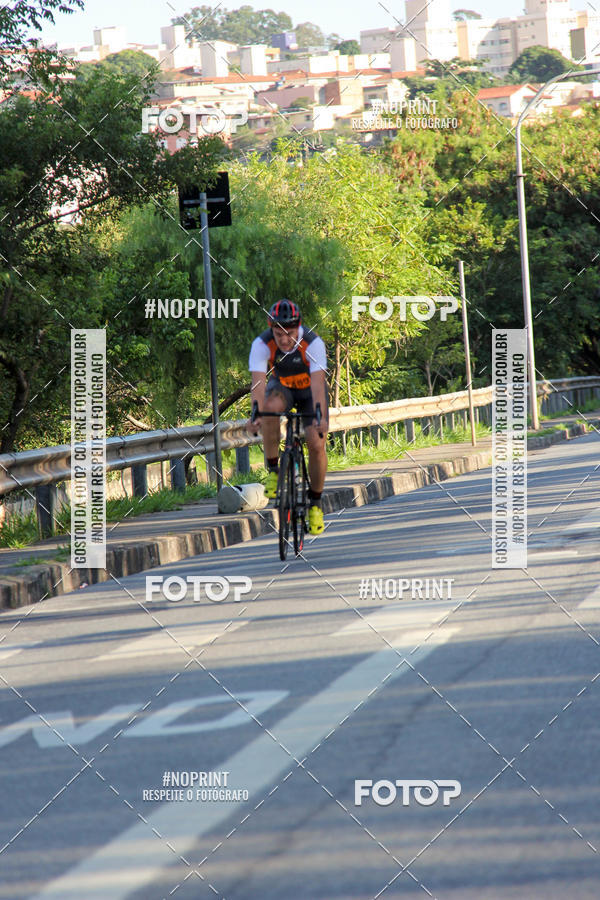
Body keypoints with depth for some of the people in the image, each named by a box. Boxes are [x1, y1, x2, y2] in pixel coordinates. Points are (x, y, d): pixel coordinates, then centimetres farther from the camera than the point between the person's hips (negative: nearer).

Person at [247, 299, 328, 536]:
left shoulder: (313, 343, -32)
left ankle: (315, 503, 5)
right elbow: (258, 382, -38)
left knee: (317, 445, -16)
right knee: (271, 407, -36)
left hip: (309, 390, 0)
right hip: (281, 386, 0)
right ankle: (273, 470, -20)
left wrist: (320, 418, -54)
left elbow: (318, 383, -41)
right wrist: (256, 415, -54)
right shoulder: (262, 344, -29)